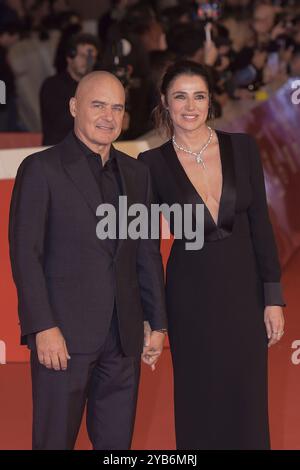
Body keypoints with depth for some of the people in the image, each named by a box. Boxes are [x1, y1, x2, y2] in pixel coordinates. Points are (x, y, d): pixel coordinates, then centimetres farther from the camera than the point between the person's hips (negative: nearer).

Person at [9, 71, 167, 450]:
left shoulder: (136, 174, 14)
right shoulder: (41, 169, -4)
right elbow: (24, 253, -9)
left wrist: (157, 322, 12)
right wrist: (44, 328, -15)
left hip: (123, 335, 5)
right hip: (64, 333, -5)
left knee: (116, 443, 8)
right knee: (55, 441, 1)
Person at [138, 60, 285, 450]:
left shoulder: (243, 148, 0)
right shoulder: (153, 163, -4)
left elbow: (261, 225, 2)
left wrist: (273, 298, -1)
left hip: (244, 287, 1)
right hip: (190, 293, -1)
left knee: (247, 404, 6)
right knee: (199, 403, 7)